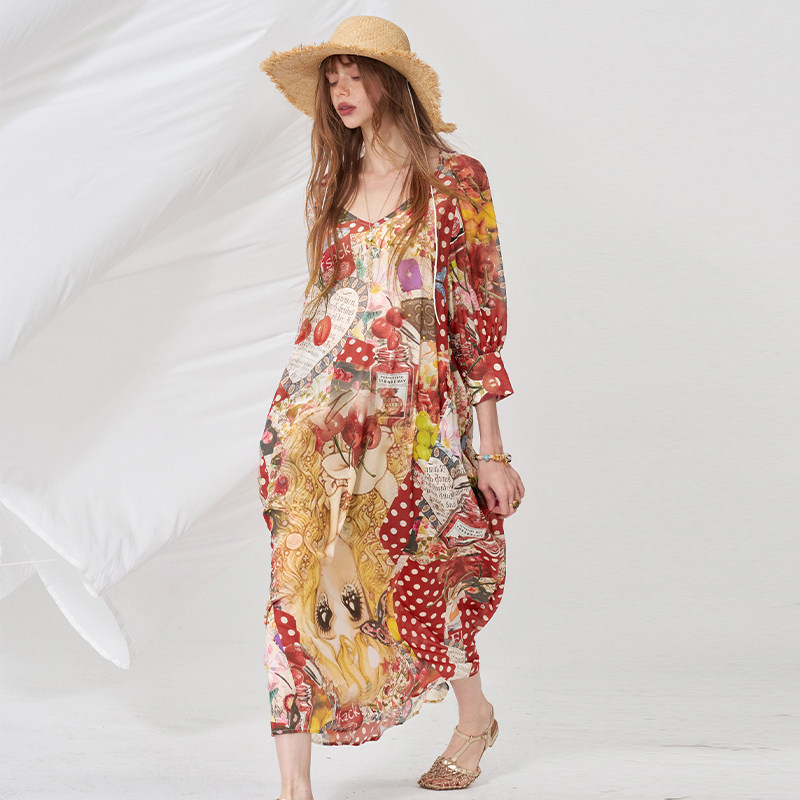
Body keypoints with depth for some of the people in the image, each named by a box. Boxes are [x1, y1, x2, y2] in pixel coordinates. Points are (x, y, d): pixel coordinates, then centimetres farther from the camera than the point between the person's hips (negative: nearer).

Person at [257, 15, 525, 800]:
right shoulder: (333, 184, 11)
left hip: (410, 415, -4)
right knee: (301, 580, -5)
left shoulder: (454, 181, -3)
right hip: (317, 410, 4)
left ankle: (475, 716, 37)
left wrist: (489, 448, -5)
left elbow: (480, 315, -3)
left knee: (415, 582, 7)